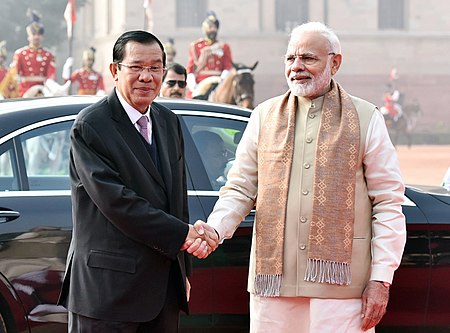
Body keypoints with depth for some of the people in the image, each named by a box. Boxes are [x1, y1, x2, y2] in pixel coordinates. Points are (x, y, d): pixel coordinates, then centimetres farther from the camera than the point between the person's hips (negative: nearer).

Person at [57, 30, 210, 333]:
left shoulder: (169, 122, 14)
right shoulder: (90, 126, -10)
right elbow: (114, 200, -18)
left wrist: (183, 271, 17)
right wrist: (181, 234, -15)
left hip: (165, 285, 7)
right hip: (109, 285, -7)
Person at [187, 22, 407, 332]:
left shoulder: (365, 118, 4)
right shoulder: (264, 116, 13)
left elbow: (388, 203, 2)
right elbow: (240, 189, 13)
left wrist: (381, 279, -4)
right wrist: (215, 229, -9)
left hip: (340, 282, -2)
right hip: (273, 280, 3)